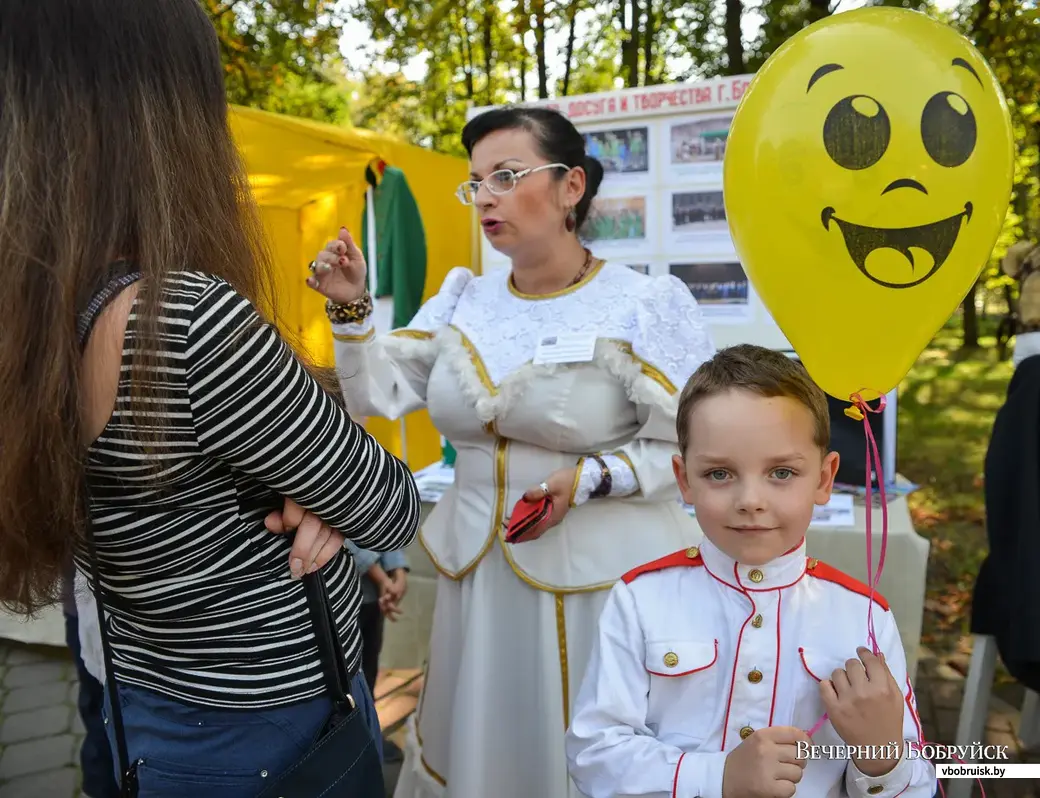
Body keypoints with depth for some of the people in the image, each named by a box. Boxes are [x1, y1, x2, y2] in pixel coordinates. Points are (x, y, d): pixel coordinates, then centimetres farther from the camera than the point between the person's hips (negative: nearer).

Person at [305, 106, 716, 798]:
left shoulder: (645, 306, -10)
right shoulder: (463, 297, 6)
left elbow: (694, 447, -11)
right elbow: (376, 397, 7)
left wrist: (589, 480, -22)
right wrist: (352, 309, -6)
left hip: (602, 577, -4)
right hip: (479, 570, 5)